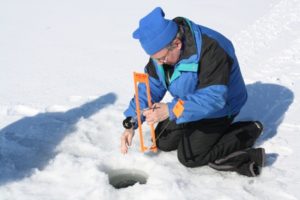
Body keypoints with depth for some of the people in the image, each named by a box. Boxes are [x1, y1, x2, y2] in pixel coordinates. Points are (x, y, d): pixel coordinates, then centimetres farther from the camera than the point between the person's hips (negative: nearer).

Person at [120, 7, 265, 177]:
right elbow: (150, 87, -8)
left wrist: (171, 110, -43)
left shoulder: (211, 49, -36)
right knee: (162, 143, 9)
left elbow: (214, 98, -37)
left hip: (219, 109, -7)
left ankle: (248, 132, -3)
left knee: (189, 157, -13)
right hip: (188, 104, 8)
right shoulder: (162, 49, -12)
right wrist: (131, 123, -17)